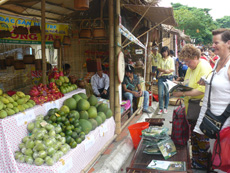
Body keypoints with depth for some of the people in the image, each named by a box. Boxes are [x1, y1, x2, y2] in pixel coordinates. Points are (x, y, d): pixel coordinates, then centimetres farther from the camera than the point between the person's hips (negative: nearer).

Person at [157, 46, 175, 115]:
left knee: (167, 93, 2)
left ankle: (165, 108, 13)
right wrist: (163, 70, -17)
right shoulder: (161, 60, 11)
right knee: (160, 93, -5)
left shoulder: (171, 59, 5)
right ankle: (160, 108, 1)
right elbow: (158, 68, 3)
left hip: (168, 77, -1)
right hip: (161, 77, 2)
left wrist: (167, 71, -23)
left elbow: (172, 69, -3)